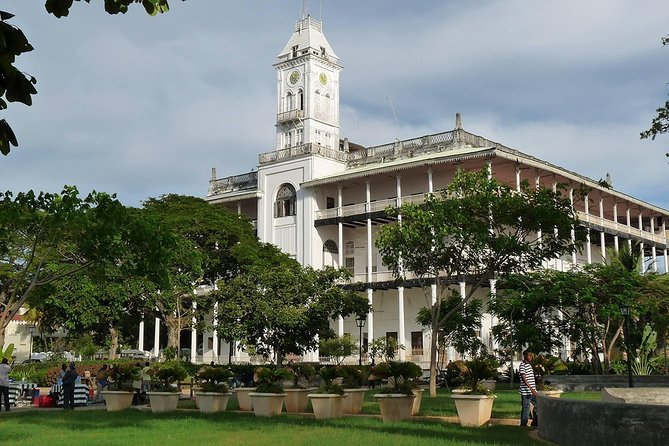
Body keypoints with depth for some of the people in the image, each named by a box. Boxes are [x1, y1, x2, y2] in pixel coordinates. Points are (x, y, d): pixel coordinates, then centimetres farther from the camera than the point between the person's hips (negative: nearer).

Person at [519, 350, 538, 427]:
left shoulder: (529, 365, 16)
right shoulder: (522, 366, -13)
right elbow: (524, 378, -20)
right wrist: (531, 389, -27)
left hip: (532, 391, 9)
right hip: (526, 391, -9)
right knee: (526, 408, -2)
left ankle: (535, 422, 22)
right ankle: (523, 425, 8)